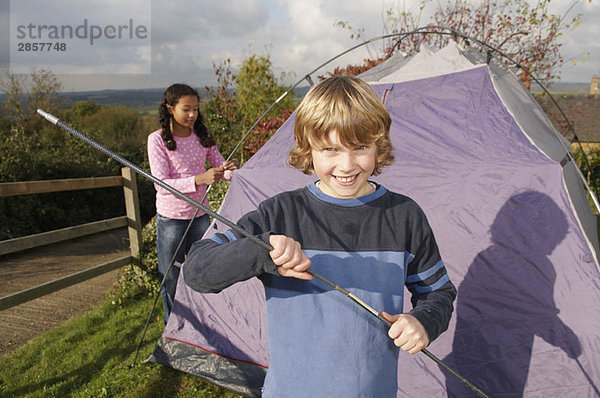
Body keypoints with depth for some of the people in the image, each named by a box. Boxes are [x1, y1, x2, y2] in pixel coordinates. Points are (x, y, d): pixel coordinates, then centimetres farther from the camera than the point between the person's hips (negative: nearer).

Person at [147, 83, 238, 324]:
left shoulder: (202, 136, 2)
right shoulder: (158, 140, -11)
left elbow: (219, 166, 8)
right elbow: (161, 184, -18)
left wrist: (229, 169, -17)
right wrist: (199, 180, -32)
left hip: (199, 215, 4)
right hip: (171, 218, -3)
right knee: (171, 278, 8)